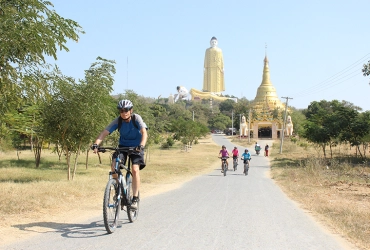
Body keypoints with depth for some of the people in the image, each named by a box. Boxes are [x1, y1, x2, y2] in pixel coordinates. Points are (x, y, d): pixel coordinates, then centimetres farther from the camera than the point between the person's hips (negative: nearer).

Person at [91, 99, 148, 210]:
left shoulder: (136, 118, -21)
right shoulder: (117, 121, -16)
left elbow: (144, 133, -33)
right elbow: (104, 133, -24)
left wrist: (141, 145, -52)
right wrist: (96, 144, -40)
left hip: (136, 147, -2)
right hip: (122, 146, 3)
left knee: (135, 169, -22)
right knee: (114, 166, -21)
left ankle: (135, 198, -11)